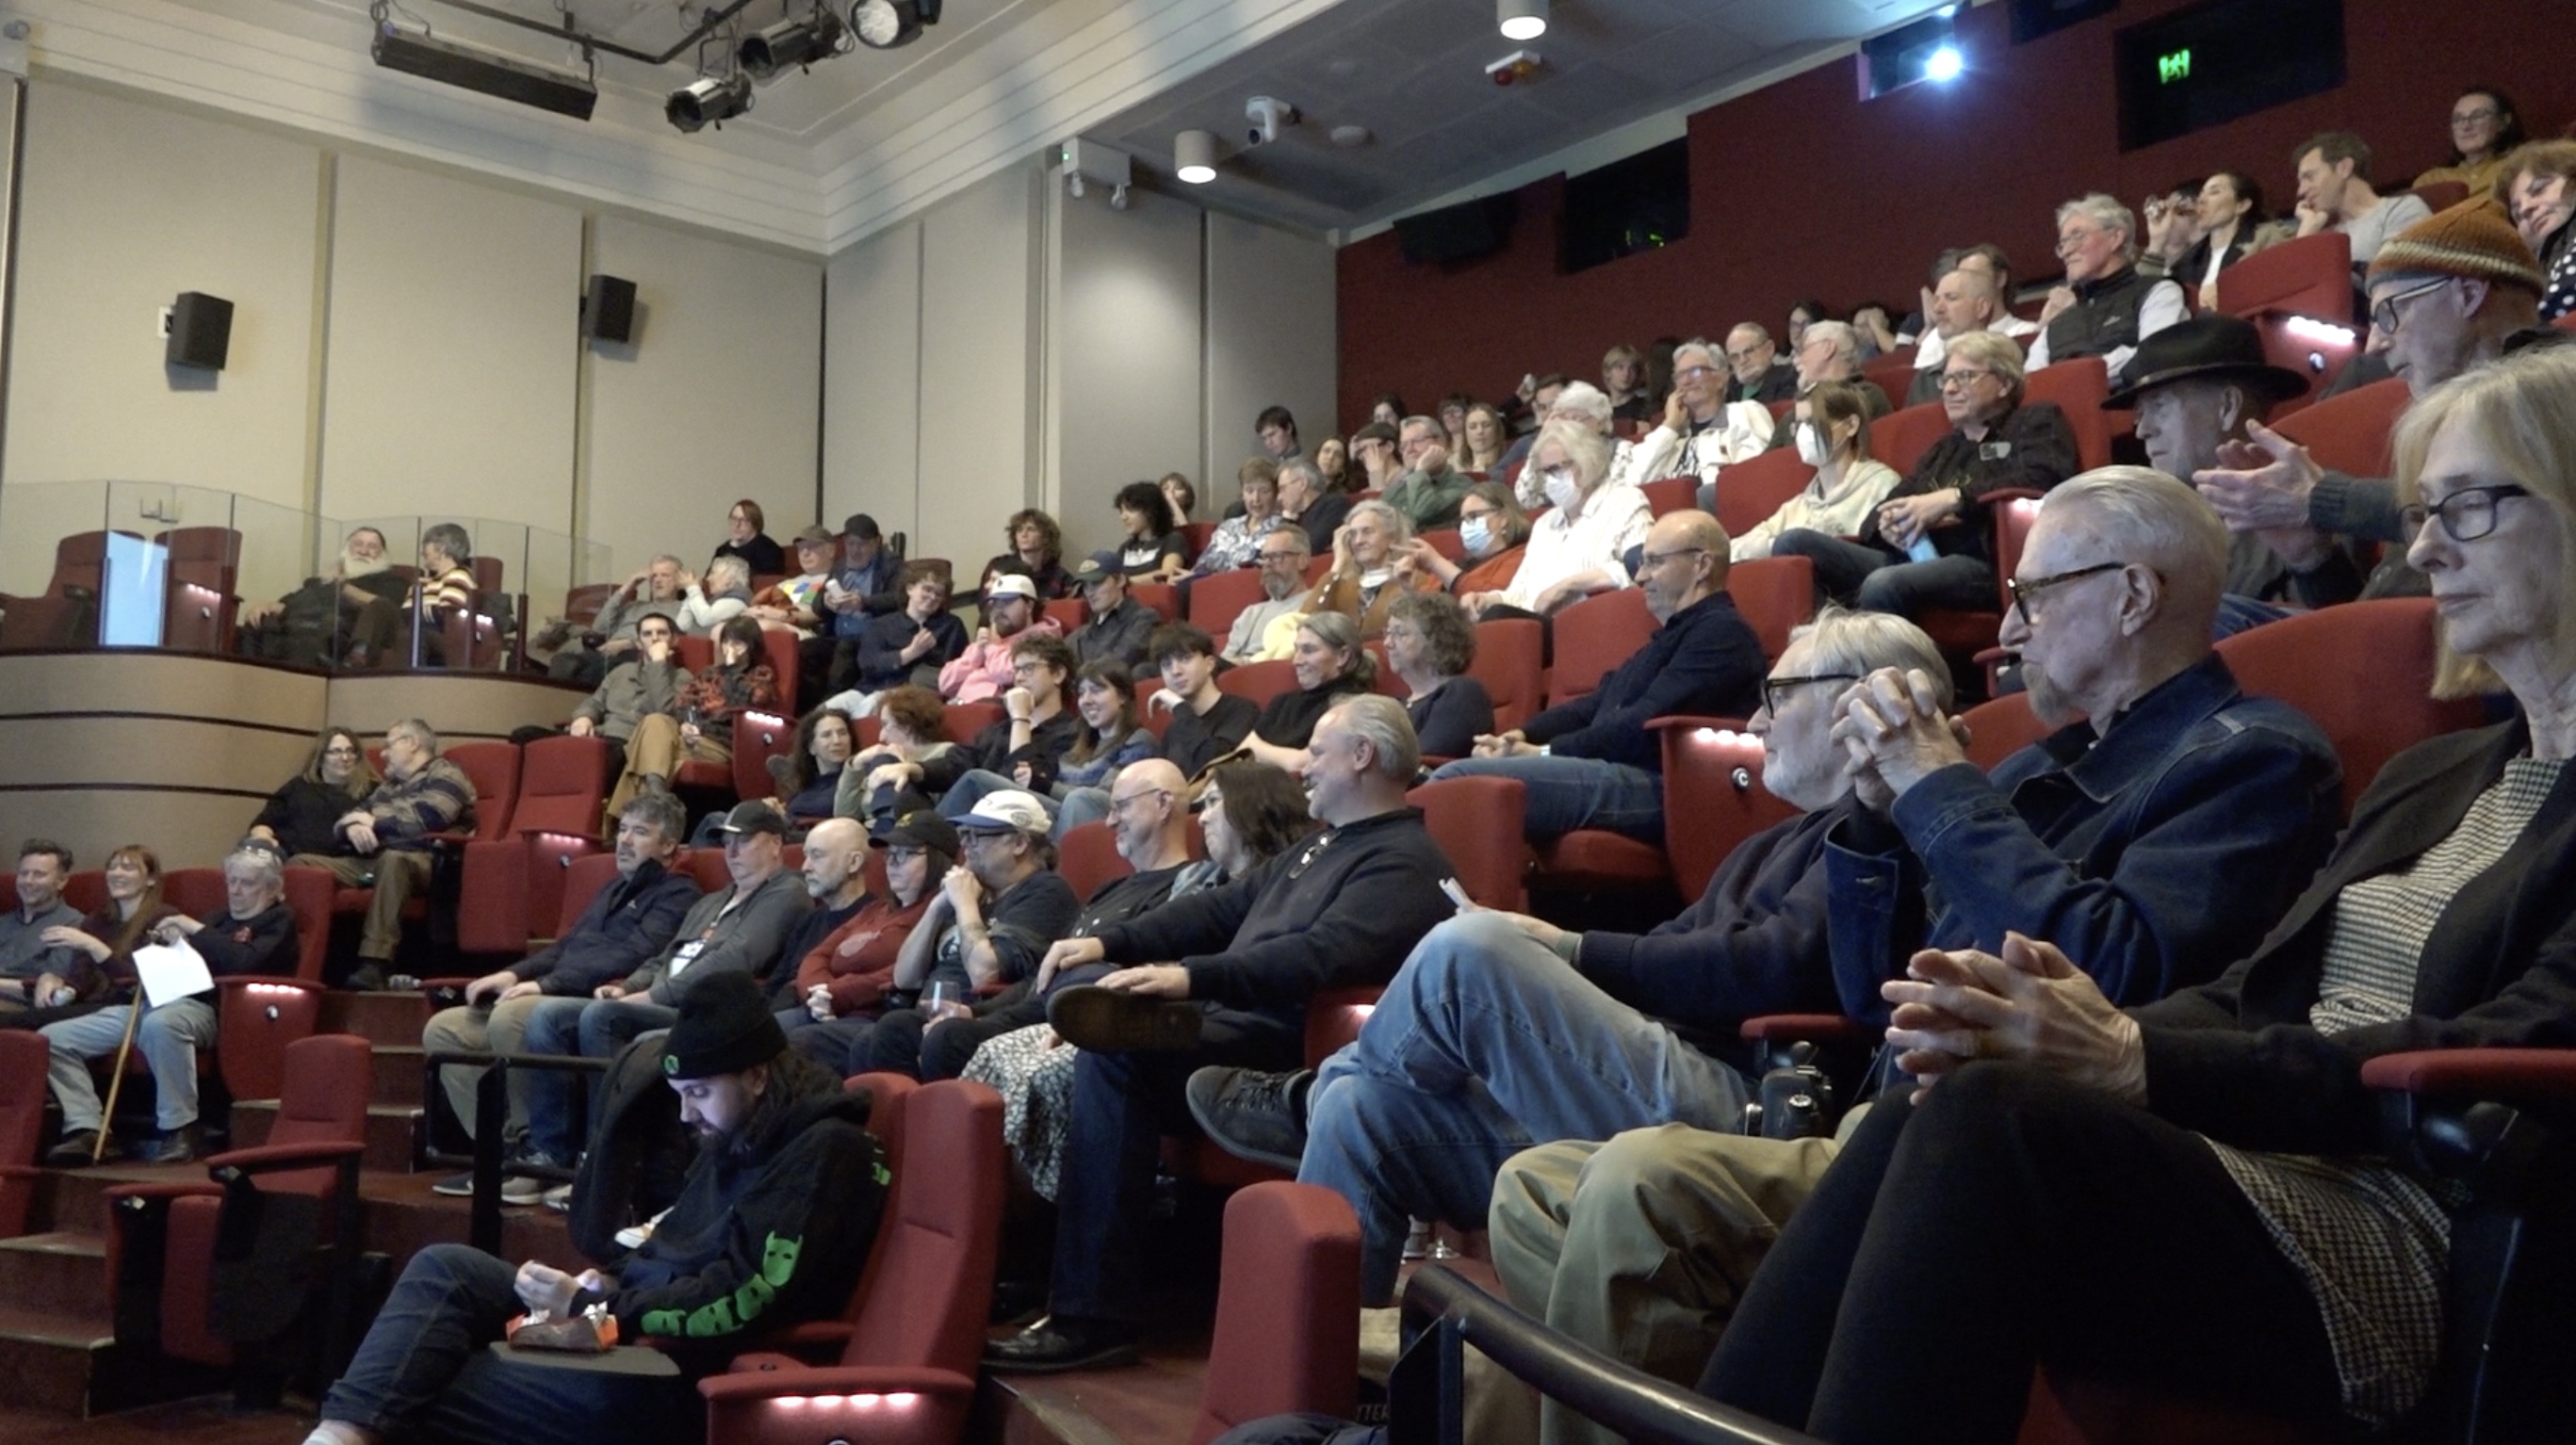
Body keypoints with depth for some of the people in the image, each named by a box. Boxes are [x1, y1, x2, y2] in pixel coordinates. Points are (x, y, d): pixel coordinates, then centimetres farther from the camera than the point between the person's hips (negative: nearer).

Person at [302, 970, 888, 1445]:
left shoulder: (824, 1151, -16)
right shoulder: (739, 1137, 15)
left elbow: (742, 1300, -22)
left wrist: (594, 1309, -17)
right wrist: (610, 1282, 0)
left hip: (684, 1371, -10)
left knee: (421, 1398, -14)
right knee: (445, 1268, -4)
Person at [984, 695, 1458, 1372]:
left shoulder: (1404, 860, -6)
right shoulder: (1326, 846, 28)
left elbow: (1322, 955, -23)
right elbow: (1221, 908, 24)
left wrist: (1192, 976, -30)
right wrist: (1106, 943, 11)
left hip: (1286, 1042, -10)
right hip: (1228, 1015, 10)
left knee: (1111, 1056, -29)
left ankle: (1093, 1319, -26)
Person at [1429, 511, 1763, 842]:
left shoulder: (1721, 632, -4)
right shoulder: (1672, 635, 28)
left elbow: (1644, 725, -14)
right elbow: (1594, 706, 24)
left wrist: (1545, 752, -11)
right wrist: (1522, 735, 6)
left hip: (1654, 787, -10)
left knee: (1458, 779, -23)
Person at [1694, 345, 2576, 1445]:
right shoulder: (2429, 774, 24)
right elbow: (2255, 991, 13)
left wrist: (2137, 1065, -23)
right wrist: (2101, 1033, -10)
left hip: (2423, 1250, -6)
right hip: (2273, 1153, 6)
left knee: (1984, 1118, -30)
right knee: (1931, 1112, -22)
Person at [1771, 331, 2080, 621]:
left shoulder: (2035, 422, 14)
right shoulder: (1944, 448, 31)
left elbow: (2041, 479, -8)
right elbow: (1879, 512, 23)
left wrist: (1952, 499, -16)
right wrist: (1890, 522, -3)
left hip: (1986, 563, -7)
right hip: (1914, 557, 7)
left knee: (1885, 584, -38)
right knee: (1794, 543, -13)